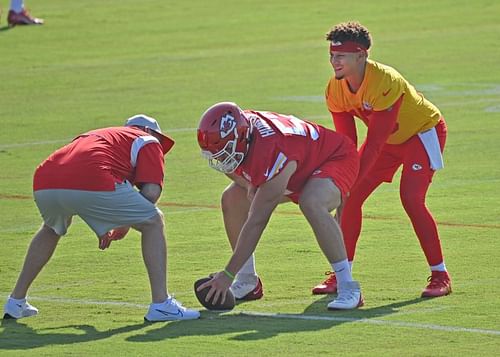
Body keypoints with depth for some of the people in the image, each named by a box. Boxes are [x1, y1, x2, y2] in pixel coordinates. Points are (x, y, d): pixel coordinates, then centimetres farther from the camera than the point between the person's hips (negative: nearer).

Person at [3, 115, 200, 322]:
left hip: (44, 184, 6)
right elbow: (151, 190, 7)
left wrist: (102, 228, 41)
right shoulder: (148, 142, 23)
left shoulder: (96, 135, 42)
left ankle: (16, 301, 38)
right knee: (153, 223, 14)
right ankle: (161, 304, 5)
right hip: (92, 183, -6)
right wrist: (126, 224, 20)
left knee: (52, 229, 39)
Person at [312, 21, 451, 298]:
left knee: (411, 198, -23)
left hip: (424, 132, -7)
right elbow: (346, 141, -8)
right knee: (351, 197, -5)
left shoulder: (385, 82, -36)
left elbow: (375, 143, -34)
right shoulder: (335, 89, -14)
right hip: (387, 139, 7)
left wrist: (352, 182, -35)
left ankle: (440, 276, -11)